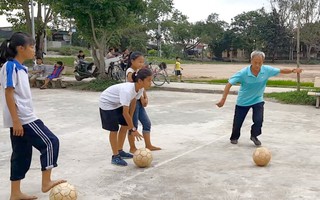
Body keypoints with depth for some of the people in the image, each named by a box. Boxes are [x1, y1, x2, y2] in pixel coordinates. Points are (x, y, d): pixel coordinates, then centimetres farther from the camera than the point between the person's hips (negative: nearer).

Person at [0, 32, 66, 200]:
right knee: (50, 142, -5)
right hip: (22, 119, -9)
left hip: (24, 118, 9)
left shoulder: (20, 67, 14)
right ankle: (46, 183, 3)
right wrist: (16, 120, -21)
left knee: (22, 154, 11)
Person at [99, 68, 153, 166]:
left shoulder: (140, 88, -16)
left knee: (125, 125, 9)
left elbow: (133, 103, -1)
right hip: (107, 103, -8)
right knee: (114, 129, -8)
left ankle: (120, 151, 24)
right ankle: (115, 157, 4)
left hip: (118, 103, 8)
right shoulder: (127, 90, -40)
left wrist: (130, 121, 3)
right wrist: (133, 129, -29)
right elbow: (125, 113, -36)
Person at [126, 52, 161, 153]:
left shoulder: (139, 71, 12)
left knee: (147, 123, 11)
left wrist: (145, 98, 2)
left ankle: (148, 145, 20)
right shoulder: (130, 72, -14)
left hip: (139, 100, 9)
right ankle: (132, 148, 12)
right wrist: (142, 98, -14)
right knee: (133, 125, 0)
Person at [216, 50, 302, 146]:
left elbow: (281, 70, -4)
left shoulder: (267, 70, -19)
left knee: (259, 120, -13)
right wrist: (223, 99, -34)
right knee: (237, 122, 6)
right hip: (243, 101, -2)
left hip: (258, 100, 2)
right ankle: (234, 137, 36)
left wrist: (292, 70, -18)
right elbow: (229, 84, -28)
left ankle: (254, 136, 17)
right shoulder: (243, 73, -28)